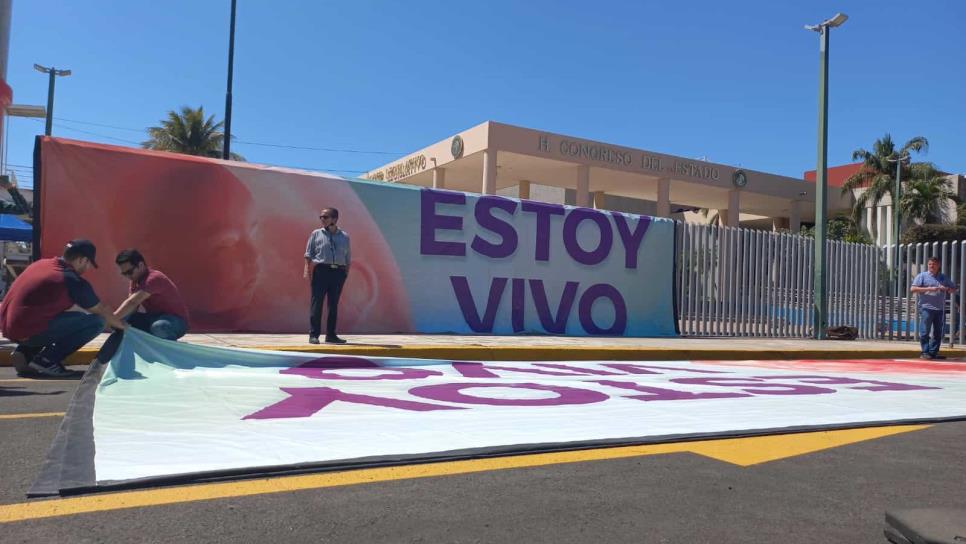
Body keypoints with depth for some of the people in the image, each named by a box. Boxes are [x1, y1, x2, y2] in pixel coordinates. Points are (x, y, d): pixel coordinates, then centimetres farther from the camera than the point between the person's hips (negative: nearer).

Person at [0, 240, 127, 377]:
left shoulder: (40, 263, 13)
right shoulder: (74, 281, -11)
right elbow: (101, 312, 3)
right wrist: (122, 325, 22)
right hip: (27, 332, -9)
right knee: (96, 322, -5)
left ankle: (26, 353, 16)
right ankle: (46, 360, -5)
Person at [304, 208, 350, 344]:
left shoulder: (344, 236, 11)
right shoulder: (316, 234, 7)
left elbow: (348, 257, 13)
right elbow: (308, 253, 5)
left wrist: (346, 272, 6)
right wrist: (307, 268, -6)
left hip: (338, 272, 2)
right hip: (321, 270, -2)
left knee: (334, 305, 6)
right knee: (316, 303, -5)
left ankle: (331, 335, 13)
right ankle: (313, 335, -1)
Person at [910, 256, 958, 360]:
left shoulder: (943, 278, 17)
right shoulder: (922, 276, 3)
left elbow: (954, 289, 21)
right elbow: (913, 289, -8)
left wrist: (946, 289, -2)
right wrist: (929, 289, -16)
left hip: (940, 309, 5)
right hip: (926, 308, -5)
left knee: (938, 333, 8)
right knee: (925, 332, -6)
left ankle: (933, 352, 15)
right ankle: (925, 352, -2)